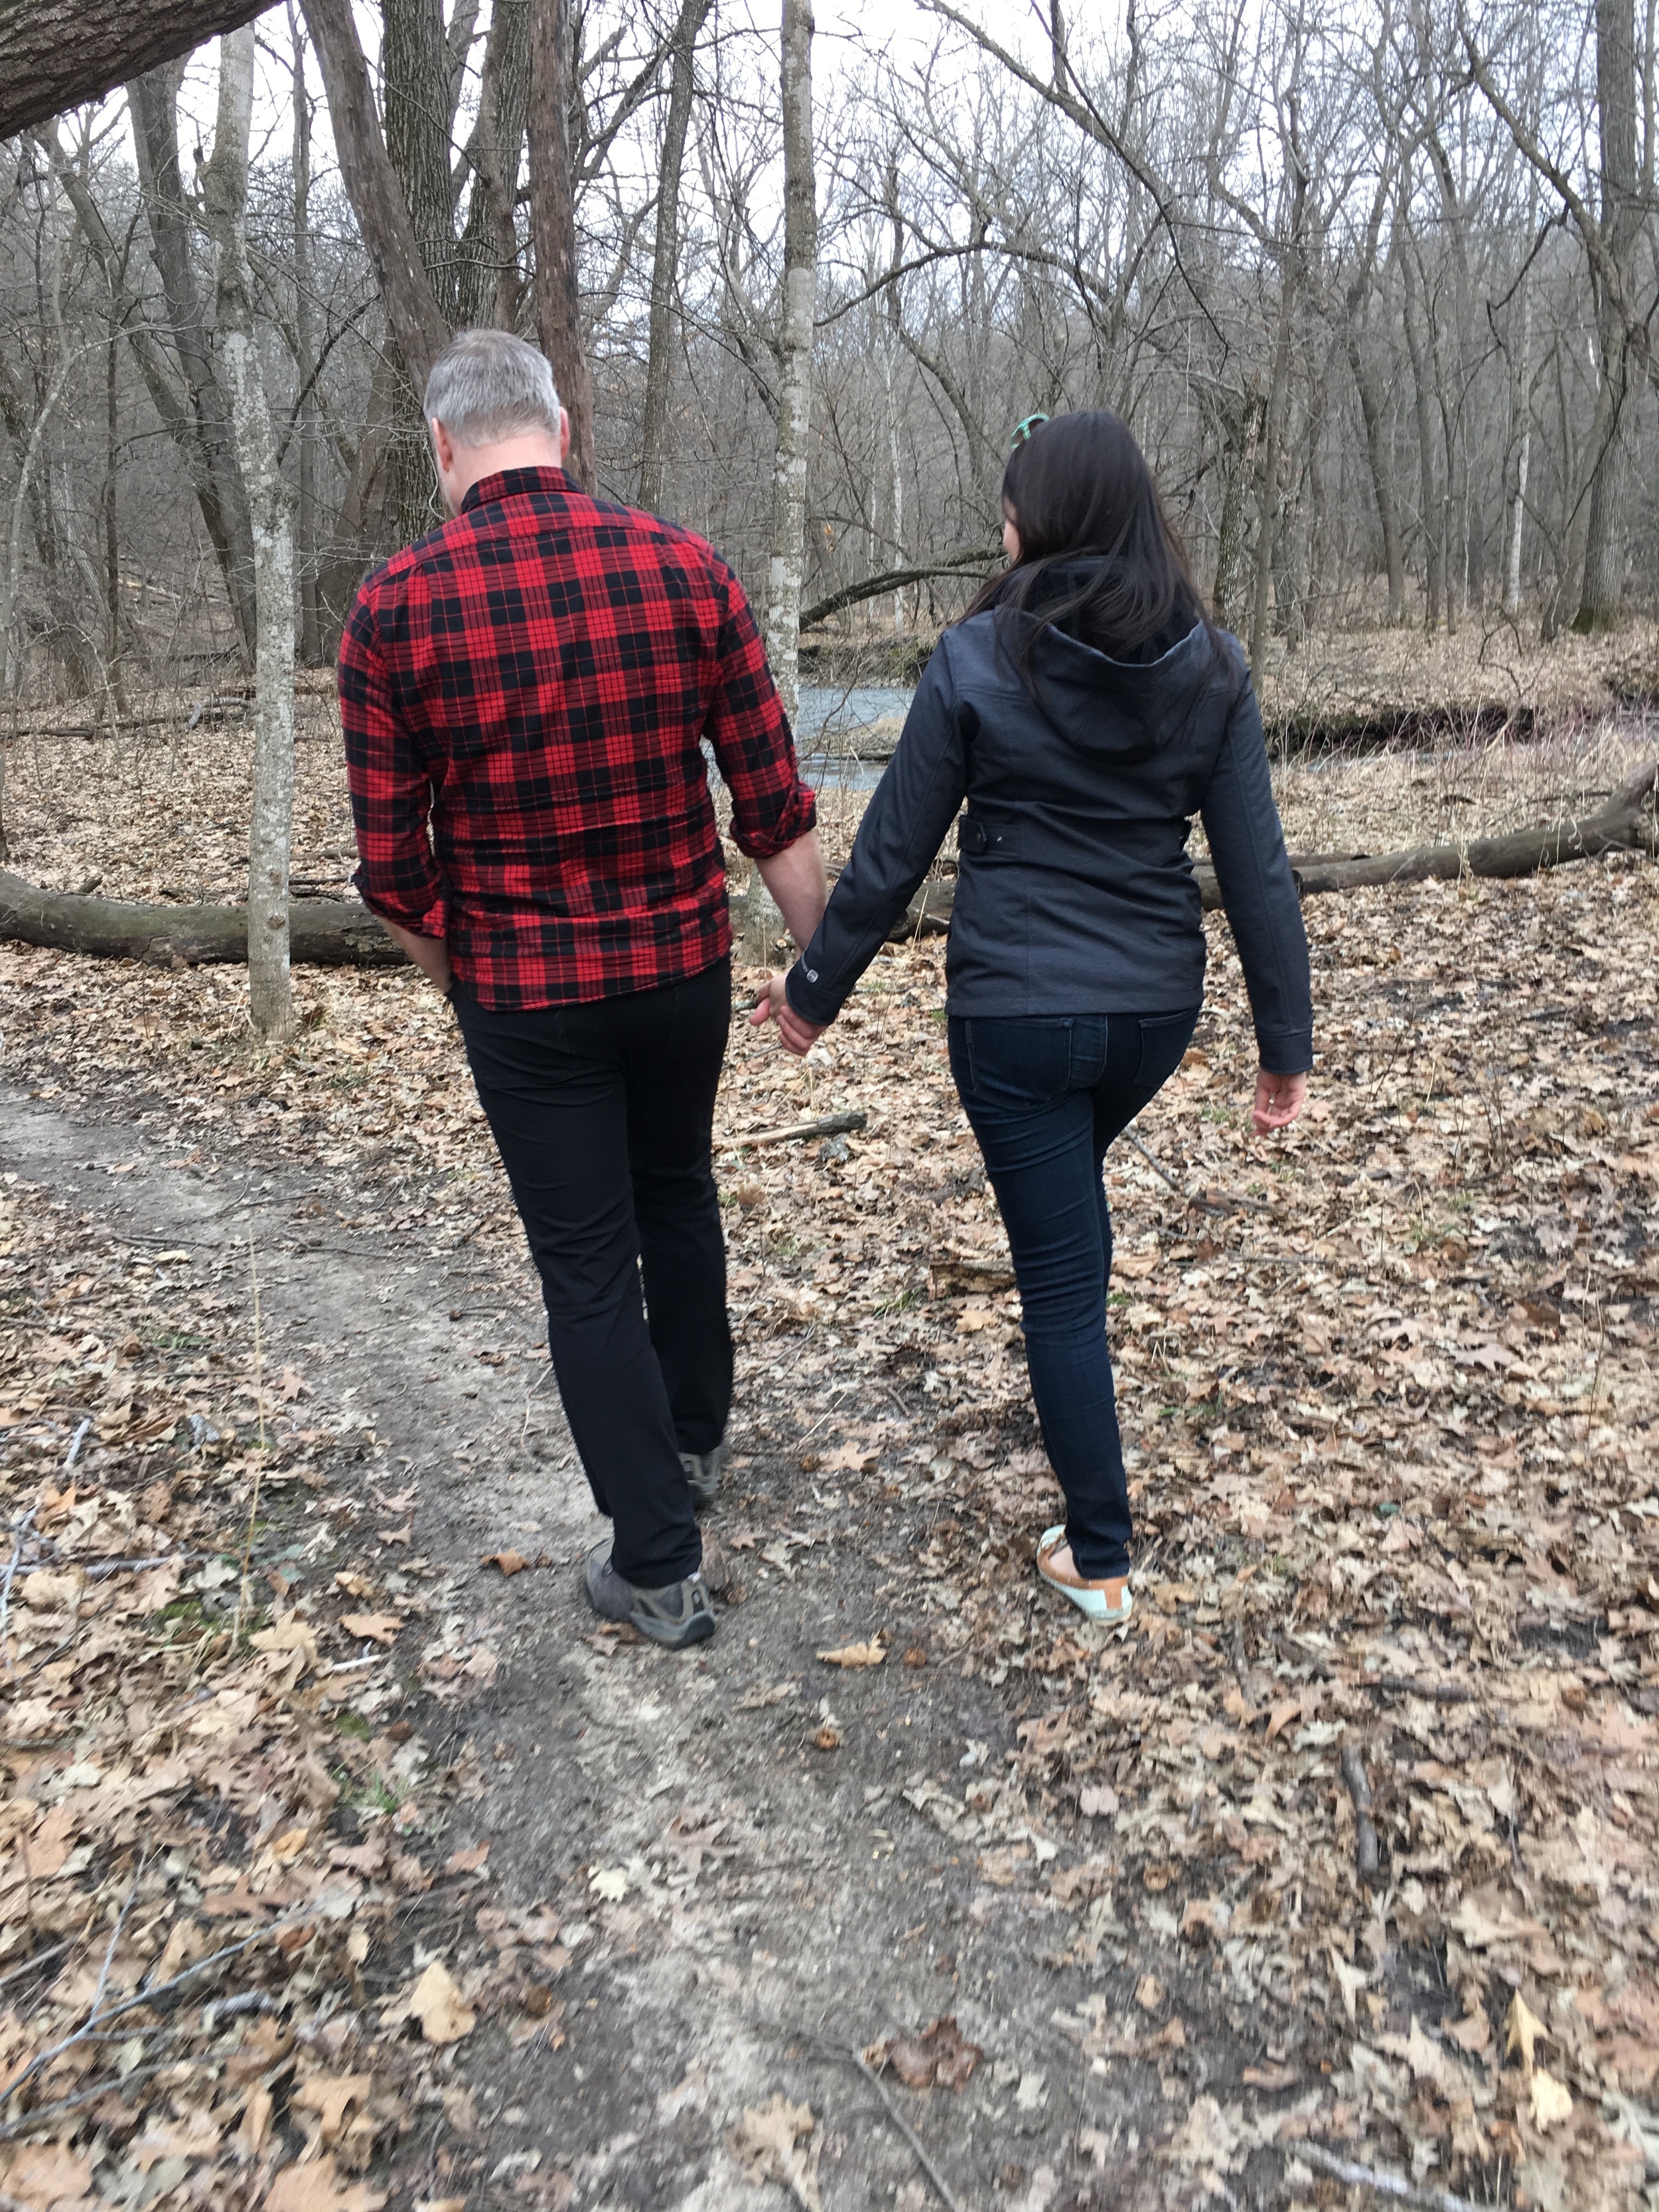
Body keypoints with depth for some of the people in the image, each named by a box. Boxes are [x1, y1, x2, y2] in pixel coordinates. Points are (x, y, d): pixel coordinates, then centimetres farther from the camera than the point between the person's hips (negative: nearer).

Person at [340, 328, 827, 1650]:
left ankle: (659, 1565, 18)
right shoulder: (686, 572, -7)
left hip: (523, 991, -2)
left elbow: (392, 862, -8)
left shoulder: (395, 610, -11)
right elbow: (774, 807, -6)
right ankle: (695, 1436, 46)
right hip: (683, 966, 3)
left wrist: (460, 985, 10)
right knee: (677, 1196, 26)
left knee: (587, 1266, 8)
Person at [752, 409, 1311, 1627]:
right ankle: (1066, 1394, 51)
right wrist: (1288, 1042, 5)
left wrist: (814, 988, 7)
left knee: (1061, 1272, 6)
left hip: (1014, 1011, -4)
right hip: (1155, 1009, 4)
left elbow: (892, 855, -7)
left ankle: (1100, 1562, 17)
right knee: (1070, 1193, 33)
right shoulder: (1212, 667, -2)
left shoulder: (979, 660, -11)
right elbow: (1258, 869, -2)